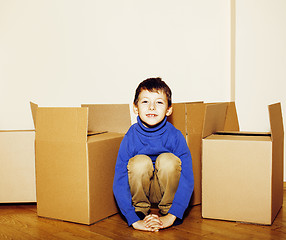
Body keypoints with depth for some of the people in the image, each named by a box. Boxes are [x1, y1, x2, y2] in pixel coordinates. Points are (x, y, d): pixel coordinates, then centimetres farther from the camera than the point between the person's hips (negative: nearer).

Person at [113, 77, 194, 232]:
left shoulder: (175, 137, -21)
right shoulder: (130, 138, -21)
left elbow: (187, 180, -22)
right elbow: (119, 183, -22)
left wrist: (171, 217, -31)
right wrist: (134, 220, -30)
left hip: (166, 190, 0)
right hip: (140, 190, 0)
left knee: (168, 160, -28)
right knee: (140, 161, -29)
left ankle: (166, 211, -6)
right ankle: (140, 211, -5)